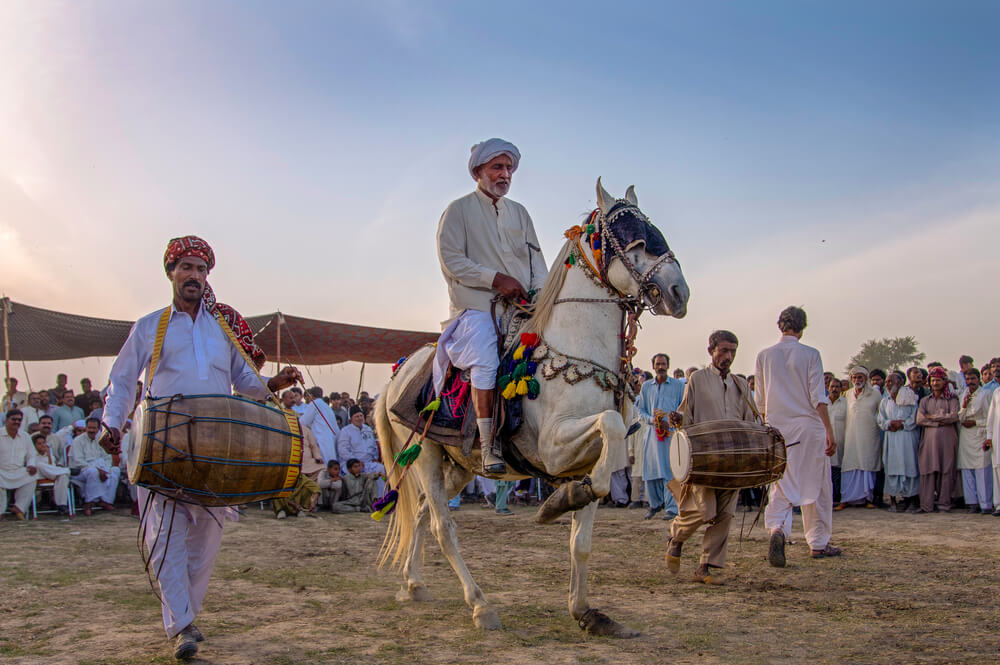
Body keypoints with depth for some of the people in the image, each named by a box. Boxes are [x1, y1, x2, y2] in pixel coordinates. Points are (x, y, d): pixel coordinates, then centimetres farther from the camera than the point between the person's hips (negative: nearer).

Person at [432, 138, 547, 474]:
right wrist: (495, 278, -15)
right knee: (486, 361, -30)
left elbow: (536, 259, 18)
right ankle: (489, 445, -28)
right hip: (475, 307, -5)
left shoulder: (519, 212, 22)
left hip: (521, 307, 6)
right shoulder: (459, 210, 5)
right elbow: (451, 259, -6)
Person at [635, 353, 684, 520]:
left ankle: (672, 508, -6)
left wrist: (671, 422, -10)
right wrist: (652, 419, -7)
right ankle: (655, 503, 18)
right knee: (650, 468, 2)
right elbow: (641, 411, 13)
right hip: (652, 431, 3)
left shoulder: (678, 386, 7)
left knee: (670, 469, -9)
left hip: (672, 432, -3)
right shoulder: (646, 386, 14)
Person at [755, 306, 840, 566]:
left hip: (777, 429, 2)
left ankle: (777, 529, -25)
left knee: (781, 487, 2)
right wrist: (829, 432, -7)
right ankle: (818, 543, 20)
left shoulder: (764, 356, 4)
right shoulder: (810, 355, -5)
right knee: (816, 486, 11)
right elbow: (818, 398, -9)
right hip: (809, 427, -2)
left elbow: (760, 401, 9)